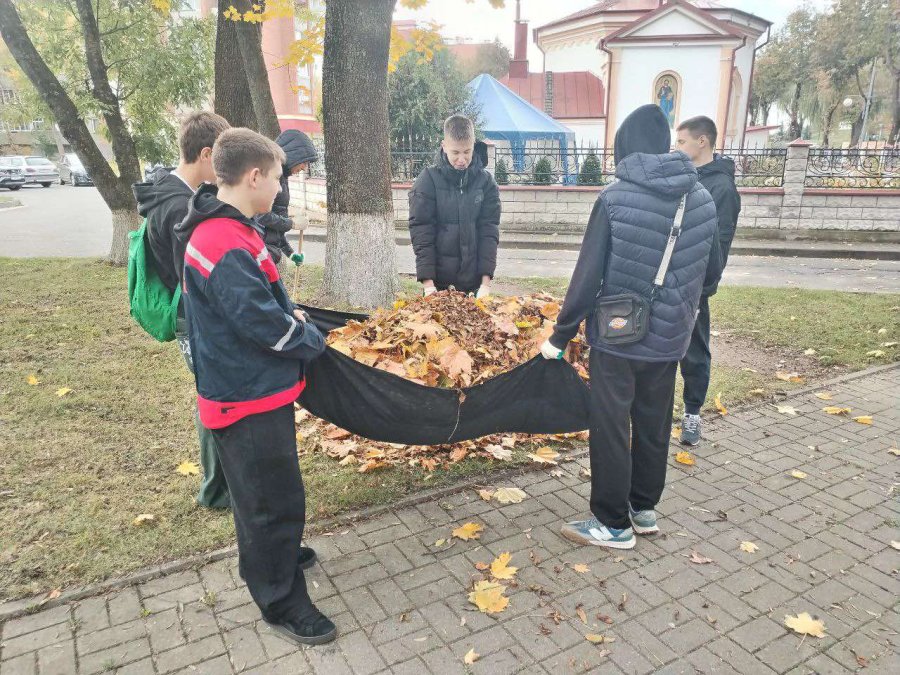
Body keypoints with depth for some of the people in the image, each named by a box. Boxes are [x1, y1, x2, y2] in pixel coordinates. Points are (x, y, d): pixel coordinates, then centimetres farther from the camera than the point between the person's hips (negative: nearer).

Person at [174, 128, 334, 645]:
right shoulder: (226, 245, -26)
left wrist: (291, 315, 3)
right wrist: (312, 340, -10)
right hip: (251, 398, -10)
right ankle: (283, 602, 22)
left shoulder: (229, 229, 7)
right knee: (275, 499, 4)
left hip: (253, 386, 10)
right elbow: (262, 322, -27)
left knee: (261, 491, 26)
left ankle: (272, 557, 47)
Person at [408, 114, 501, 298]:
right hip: (438, 280, -1)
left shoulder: (485, 181, 1)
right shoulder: (428, 179, -4)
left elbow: (489, 230, -1)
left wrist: (486, 281, -8)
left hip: (474, 280, 2)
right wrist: (427, 282, -12)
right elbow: (421, 231, -6)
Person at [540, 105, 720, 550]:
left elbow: (588, 276, -15)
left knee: (611, 428, 7)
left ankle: (613, 523, 18)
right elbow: (708, 272, 10)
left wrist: (560, 336, -6)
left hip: (616, 335, -5)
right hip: (669, 337, 6)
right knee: (654, 424, 18)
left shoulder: (615, 198, -15)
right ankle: (644, 508, 33)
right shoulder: (703, 199, 2)